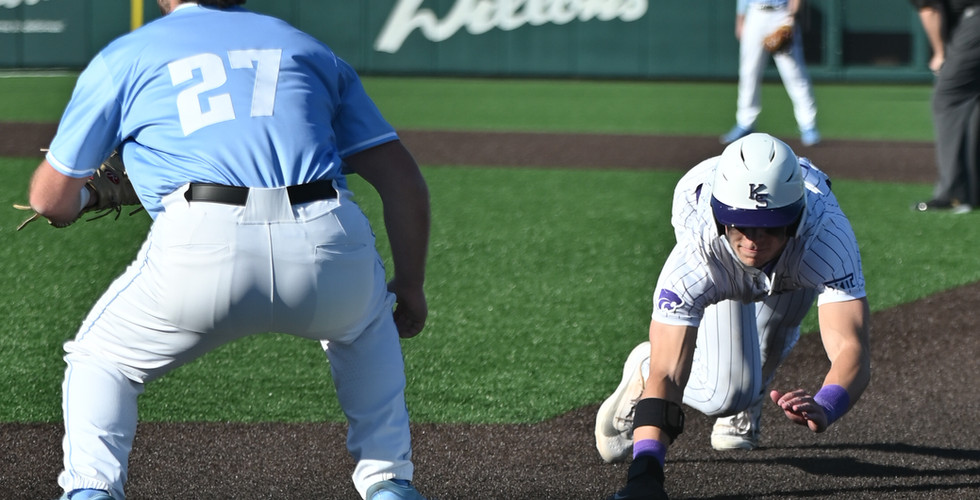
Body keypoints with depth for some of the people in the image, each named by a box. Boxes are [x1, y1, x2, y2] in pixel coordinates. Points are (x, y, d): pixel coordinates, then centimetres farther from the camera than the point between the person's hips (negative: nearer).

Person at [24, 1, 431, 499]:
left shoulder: (124, 57, 23)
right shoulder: (308, 49, 29)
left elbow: (52, 201, 28)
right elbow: (403, 180, 23)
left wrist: (92, 191, 52)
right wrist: (410, 287, 34)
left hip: (202, 248, -2)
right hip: (331, 247, 2)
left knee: (100, 359, 24)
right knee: (364, 324, 37)